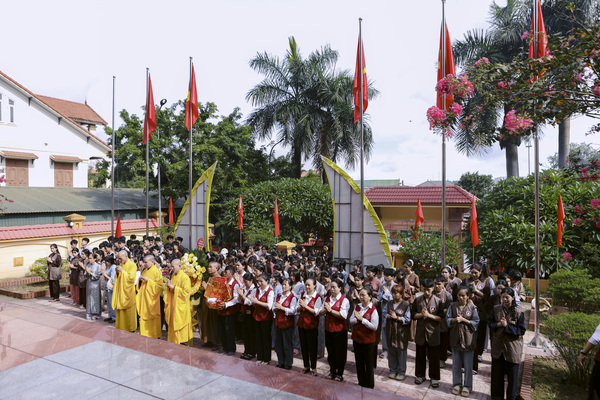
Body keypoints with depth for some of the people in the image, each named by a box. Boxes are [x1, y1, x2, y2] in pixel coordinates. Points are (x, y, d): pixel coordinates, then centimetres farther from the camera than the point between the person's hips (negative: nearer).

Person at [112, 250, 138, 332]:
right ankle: (121, 327, 18)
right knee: (120, 311, 9)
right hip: (120, 290, 7)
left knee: (128, 312, -1)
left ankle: (130, 328, 8)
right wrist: (117, 272, -3)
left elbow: (131, 277, -18)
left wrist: (122, 271, -20)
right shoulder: (121, 264, 12)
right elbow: (118, 278, 18)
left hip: (128, 292, -7)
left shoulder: (132, 265, -10)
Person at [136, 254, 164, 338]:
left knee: (151, 318, -1)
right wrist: (140, 280, -3)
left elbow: (159, 285, -15)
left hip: (151, 298, -6)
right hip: (144, 297, 7)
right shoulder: (145, 271, 10)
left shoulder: (156, 272, -10)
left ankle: (154, 336, 10)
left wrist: (148, 280, -19)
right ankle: (144, 335, 18)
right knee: (144, 317, 8)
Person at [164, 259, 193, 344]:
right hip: (173, 305, 8)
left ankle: (183, 342, 7)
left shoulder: (185, 277, -15)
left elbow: (186, 291, -20)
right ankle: (174, 342, 21)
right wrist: (169, 285, -1)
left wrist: (173, 287, -19)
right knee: (173, 325, 11)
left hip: (181, 306, -8)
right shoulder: (173, 276, 11)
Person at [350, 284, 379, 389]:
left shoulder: (373, 310, -15)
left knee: (369, 364, 9)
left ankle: (369, 385, 24)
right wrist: (357, 319, -16)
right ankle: (361, 383, 31)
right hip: (357, 338, 6)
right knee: (359, 362, 16)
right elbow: (351, 321, 5)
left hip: (368, 341, -5)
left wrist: (362, 319, -22)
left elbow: (374, 326, -19)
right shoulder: (357, 307, 4)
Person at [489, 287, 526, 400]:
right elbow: (490, 323, 7)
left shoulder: (518, 313, -11)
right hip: (498, 346, 3)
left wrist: (507, 326, -19)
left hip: (512, 347, -2)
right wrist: (498, 324, -13)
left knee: (512, 374, 9)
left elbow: (522, 330, -9)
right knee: (497, 373, 13)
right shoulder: (495, 309, -2)